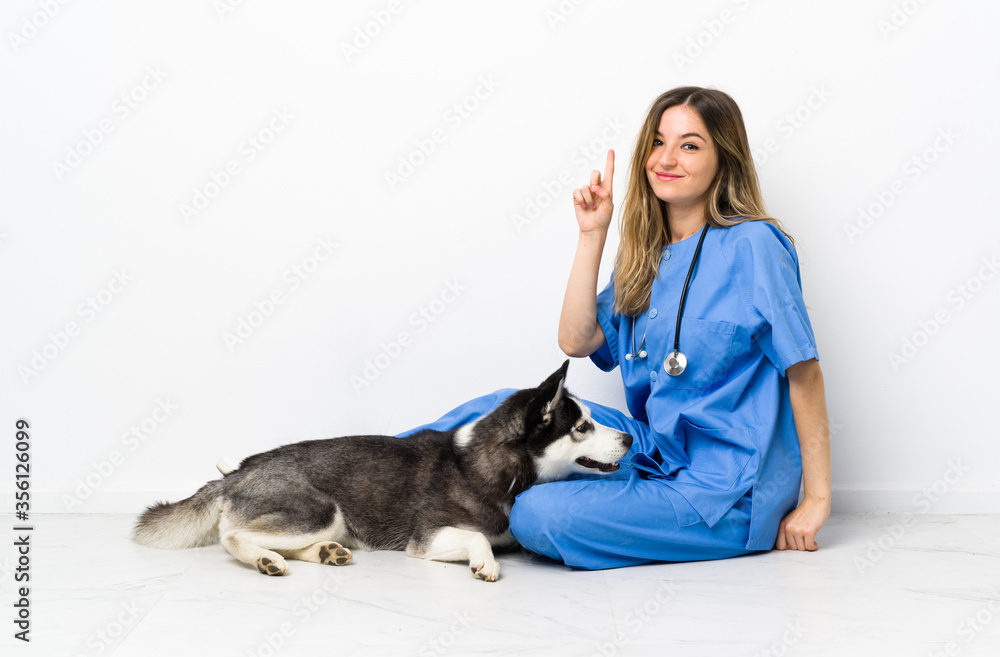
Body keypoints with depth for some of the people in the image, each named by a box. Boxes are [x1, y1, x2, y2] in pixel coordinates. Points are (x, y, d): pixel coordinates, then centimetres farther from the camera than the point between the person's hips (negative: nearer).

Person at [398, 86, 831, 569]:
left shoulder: (751, 245, -13)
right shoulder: (647, 253, 10)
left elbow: (804, 371, -12)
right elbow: (576, 341, 2)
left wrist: (816, 500, -11)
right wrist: (592, 234, -2)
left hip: (727, 492, -7)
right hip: (659, 453, 7)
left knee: (539, 516, -24)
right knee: (506, 410, 0)